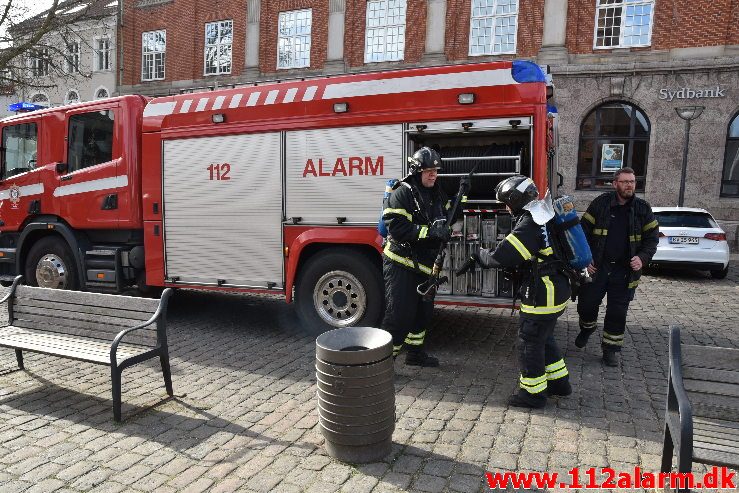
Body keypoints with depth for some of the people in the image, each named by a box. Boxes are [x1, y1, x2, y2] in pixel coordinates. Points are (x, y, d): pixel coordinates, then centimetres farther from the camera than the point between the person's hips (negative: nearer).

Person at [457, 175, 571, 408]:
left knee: (529, 343, 4)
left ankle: (533, 393, 17)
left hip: (542, 297, -10)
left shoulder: (529, 225, -22)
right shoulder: (545, 217, 10)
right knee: (544, 339, 24)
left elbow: (500, 257, -24)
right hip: (557, 291, 10)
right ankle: (559, 381, 36)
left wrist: (478, 255, -4)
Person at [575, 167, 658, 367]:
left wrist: (642, 258, -13)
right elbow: (584, 232, 0)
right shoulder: (601, 203, -3)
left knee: (617, 313, 6)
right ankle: (587, 327, 38)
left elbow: (652, 238, 4)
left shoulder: (643, 208, 1)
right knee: (586, 304, 6)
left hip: (625, 271, 1)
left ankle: (611, 348, 22)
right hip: (597, 267, 0)